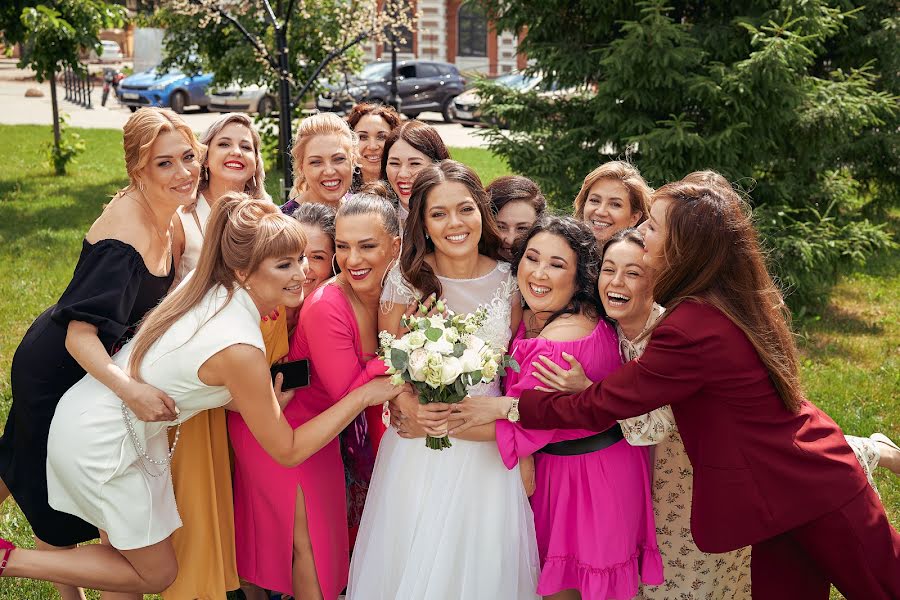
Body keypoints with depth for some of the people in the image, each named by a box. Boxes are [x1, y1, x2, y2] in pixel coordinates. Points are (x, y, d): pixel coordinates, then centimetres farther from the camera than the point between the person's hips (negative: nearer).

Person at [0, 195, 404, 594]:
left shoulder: (209, 284, -8)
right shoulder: (239, 347, -31)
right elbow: (288, 451, -19)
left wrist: (263, 406, -6)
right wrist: (364, 396, -19)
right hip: (101, 445, -8)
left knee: (122, 552, 22)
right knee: (156, 574, 9)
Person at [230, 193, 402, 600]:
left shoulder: (386, 295, -7)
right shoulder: (325, 307, -30)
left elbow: (378, 381, 4)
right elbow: (349, 391, -26)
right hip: (281, 428, -7)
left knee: (326, 531, 20)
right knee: (308, 538, 4)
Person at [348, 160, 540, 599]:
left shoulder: (506, 279, -2)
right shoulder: (406, 279, -8)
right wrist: (409, 406, -18)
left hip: (487, 447, 2)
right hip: (420, 447, -1)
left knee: (482, 564, 11)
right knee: (413, 564, 8)